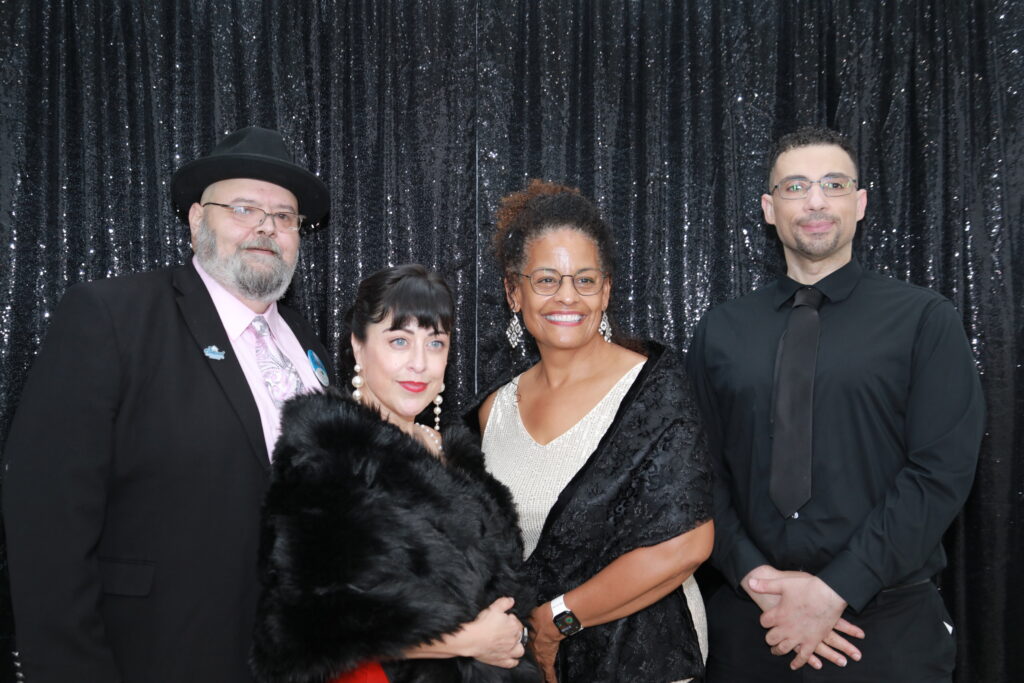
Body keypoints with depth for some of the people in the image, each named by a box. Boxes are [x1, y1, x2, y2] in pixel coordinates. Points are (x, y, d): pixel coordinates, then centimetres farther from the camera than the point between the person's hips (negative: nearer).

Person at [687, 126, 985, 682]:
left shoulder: (925, 321, -3)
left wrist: (835, 590, -15)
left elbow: (941, 472, -10)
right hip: (749, 619, 2)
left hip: (889, 628, -2)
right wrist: (754, 576, -11)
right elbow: (706, 472, 3)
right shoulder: (719, 332, 5)